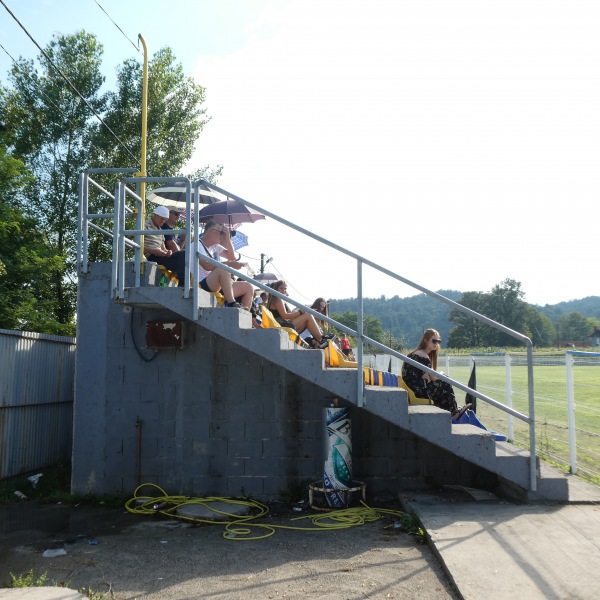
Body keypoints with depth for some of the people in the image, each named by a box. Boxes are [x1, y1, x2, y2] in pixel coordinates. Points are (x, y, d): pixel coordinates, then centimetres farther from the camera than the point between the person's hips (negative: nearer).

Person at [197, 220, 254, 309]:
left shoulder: (215, 246, 20)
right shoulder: (198, 245, -7)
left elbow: (232, 257, 19)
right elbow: (207, 266, -22)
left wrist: (227, 239, 9)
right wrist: (229, 264, -26)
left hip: (219, 286, 9)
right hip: (203, 285, -9)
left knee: (248, 287, 1)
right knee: (223, 268, -35)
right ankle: (232, 304, -37)